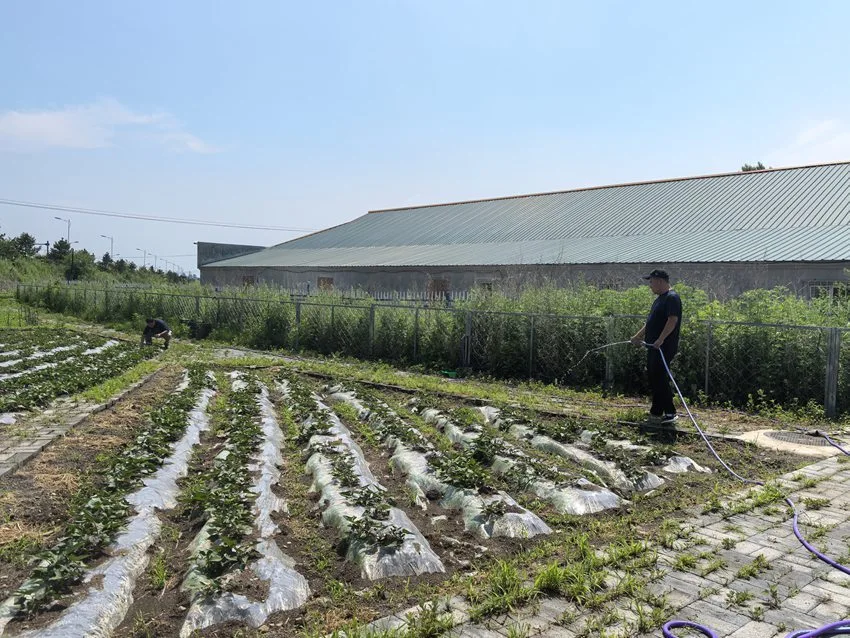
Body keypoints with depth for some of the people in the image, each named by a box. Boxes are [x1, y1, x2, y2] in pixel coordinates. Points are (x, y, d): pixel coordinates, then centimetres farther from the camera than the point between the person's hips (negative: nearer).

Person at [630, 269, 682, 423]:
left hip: (665, 347, -10)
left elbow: (673, 320, -24)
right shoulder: (660, 298, 19)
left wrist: (661, 339, -30)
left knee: (659, 379, -9)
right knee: (654, 379, 12)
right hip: (654, 347, 10)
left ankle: (671, 412, -2)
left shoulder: (672, 298, -13)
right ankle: (656, 412, 19)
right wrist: (638, 336, 25)